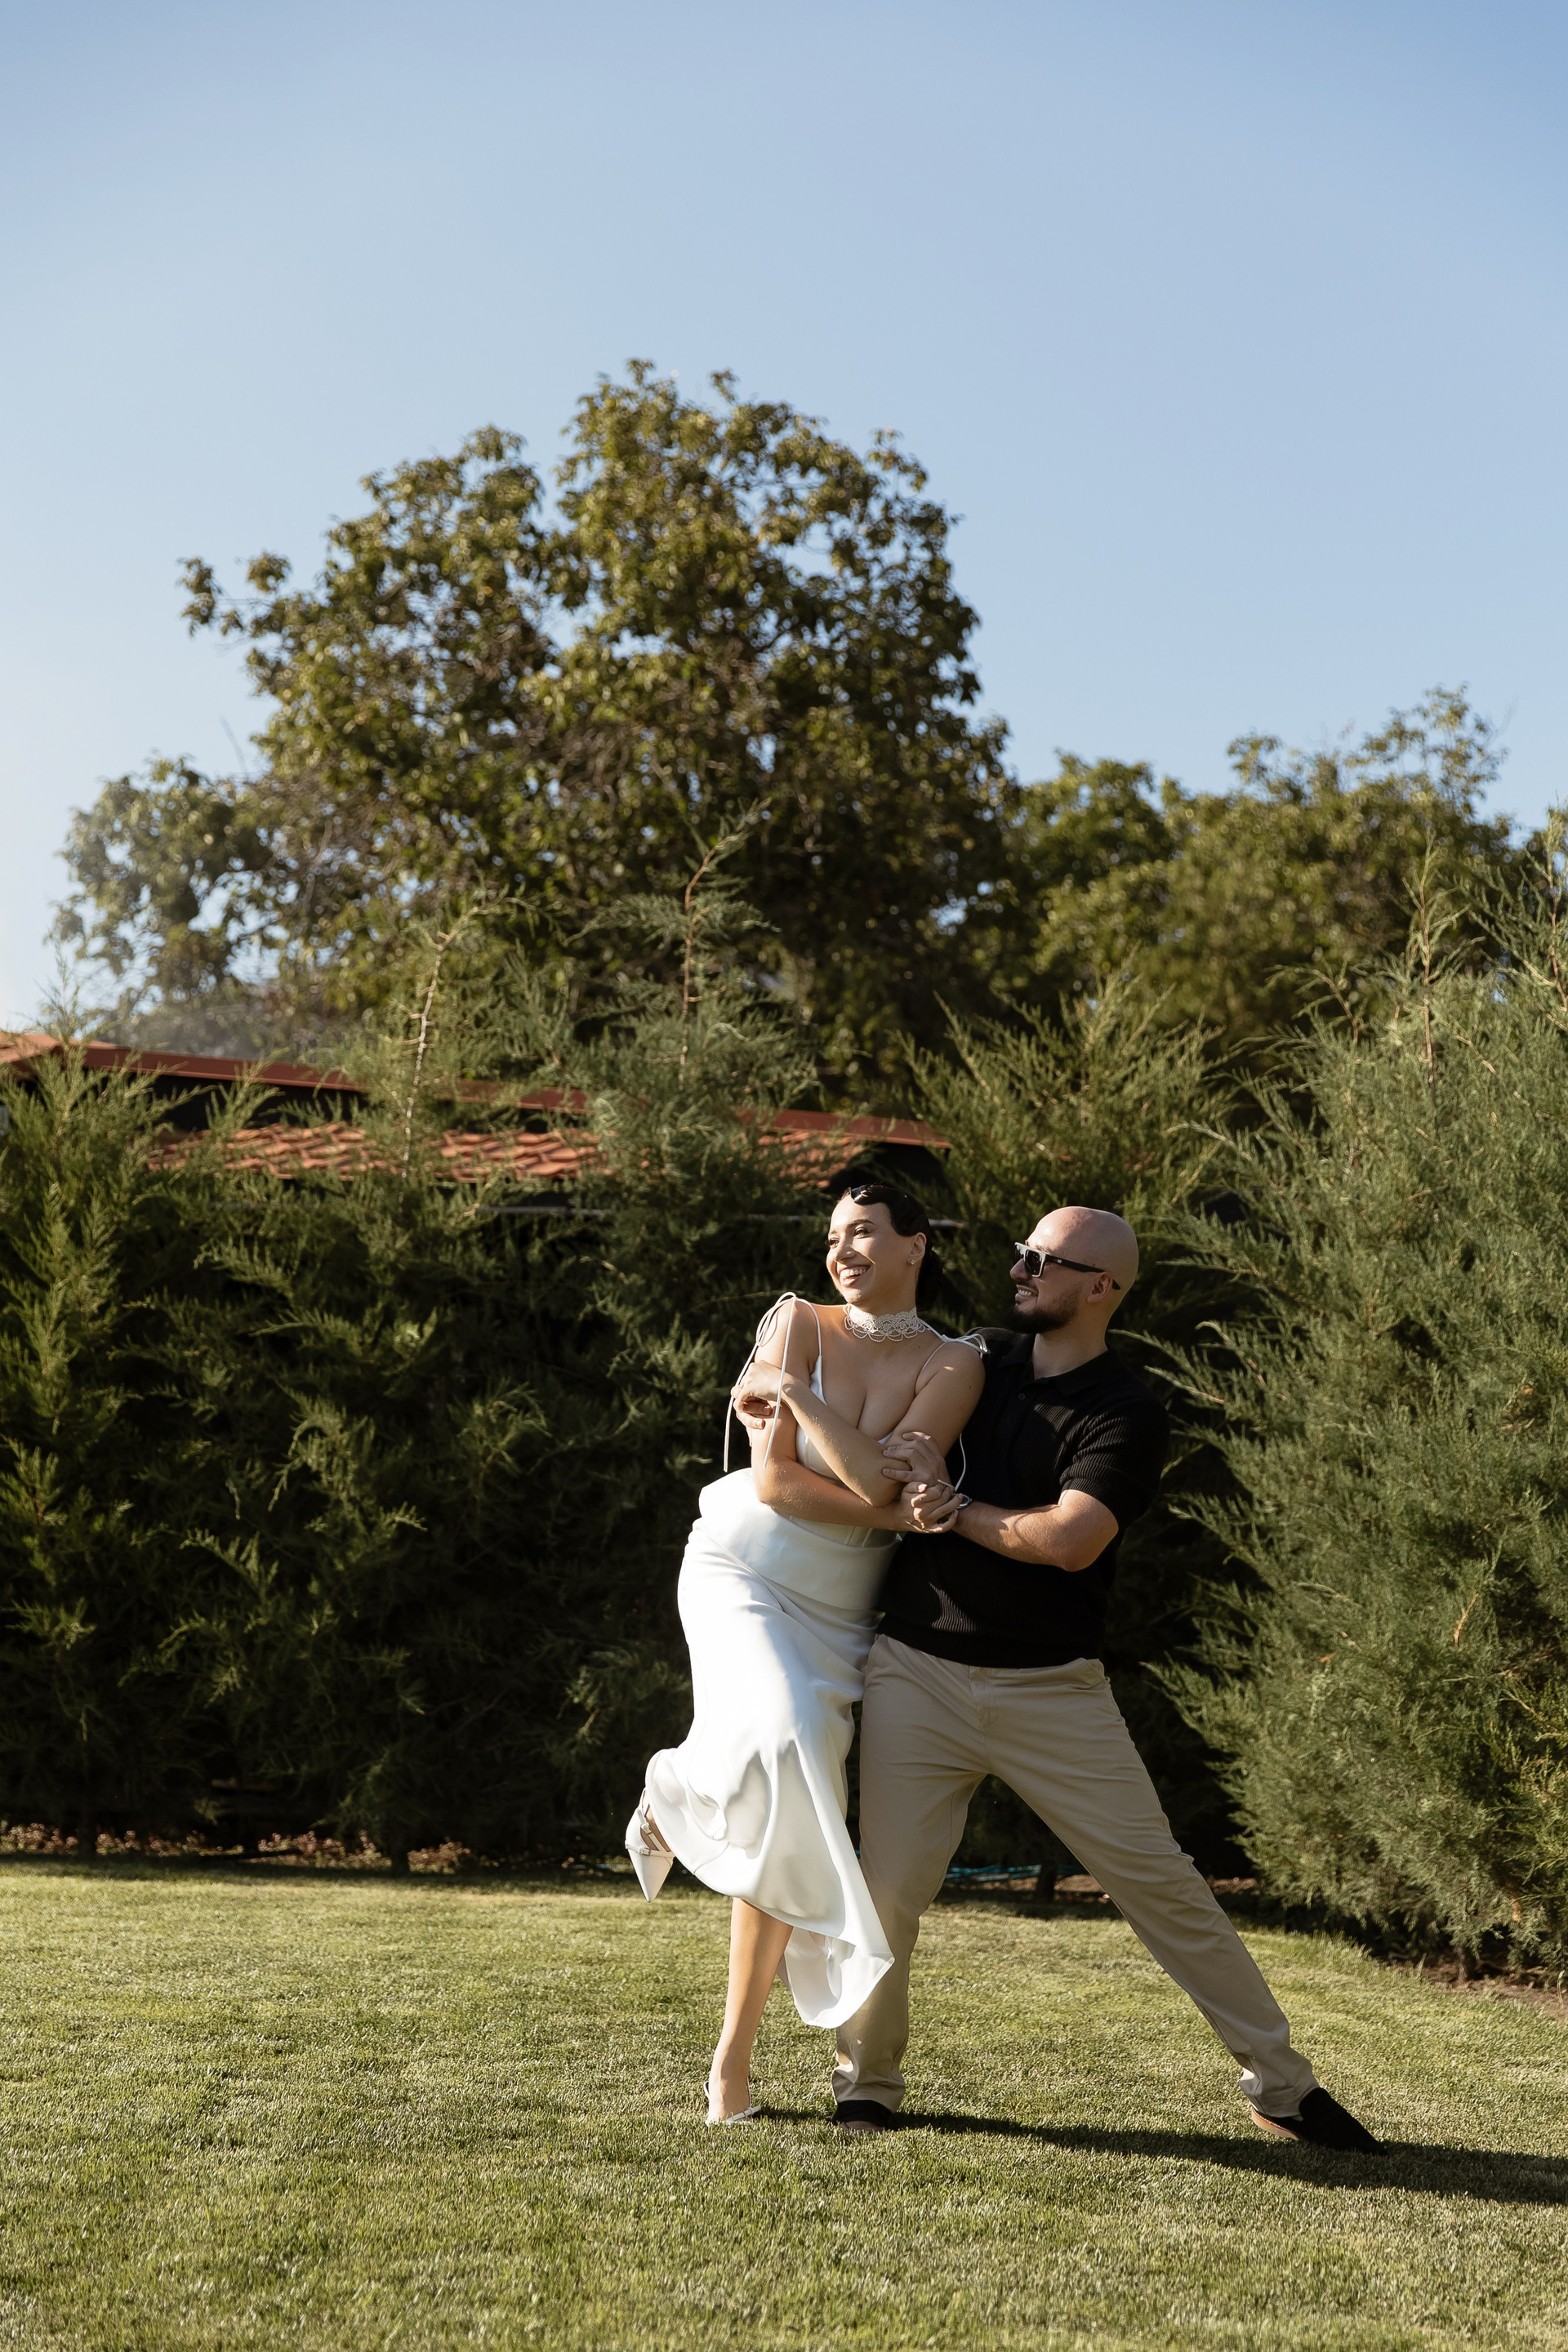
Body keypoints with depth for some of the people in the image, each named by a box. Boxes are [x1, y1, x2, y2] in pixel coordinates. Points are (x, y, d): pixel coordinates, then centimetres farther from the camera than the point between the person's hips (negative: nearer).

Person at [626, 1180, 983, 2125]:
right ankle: (678, 1792, 4)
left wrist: (788, 1391, -20)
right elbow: (774, 1483, -12)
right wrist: (900, 1517, -18)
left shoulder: (954, 1366, -5)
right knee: (785, 1748, -31)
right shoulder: (799, 1324, -6)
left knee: (784, 1832, 0)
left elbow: (880, 1479, -20)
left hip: (838, 1612, 2)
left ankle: (735, 2058, 14)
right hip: (742, 1574, -2)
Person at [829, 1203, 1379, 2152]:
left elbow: (1070, 1541, -20)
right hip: (918, 1673, 3)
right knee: (888, 1889, -1)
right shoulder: (978, 1358, 10)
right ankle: (867, 2082, 20)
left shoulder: (1127, 1414, -6)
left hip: (1052, 1690, -3)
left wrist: (951, 1505, -11)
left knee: (1159, 1879, -1)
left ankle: (1281, 2082, 10)